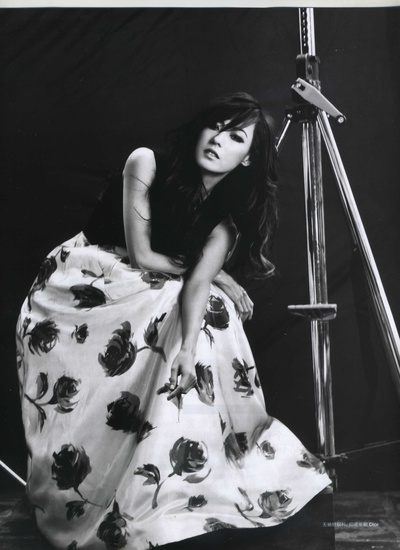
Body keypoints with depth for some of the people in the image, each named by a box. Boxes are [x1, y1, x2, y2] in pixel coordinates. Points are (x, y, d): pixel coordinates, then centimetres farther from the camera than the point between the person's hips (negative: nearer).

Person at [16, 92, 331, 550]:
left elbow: (198, 283, -26)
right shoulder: (147, 164, -18)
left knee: (211, 307, -21)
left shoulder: (230, 215, -10)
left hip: (153, 297, 4)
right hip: (81, 280, -4)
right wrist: (212, 273, -14)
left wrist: (189, 347, -43)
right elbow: (141, 256, -20)